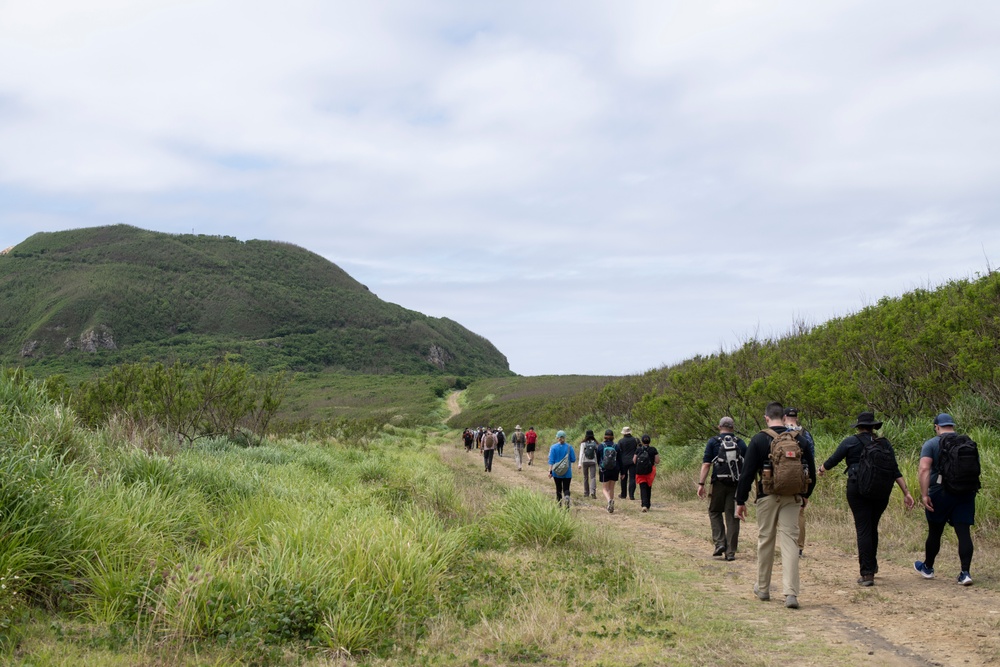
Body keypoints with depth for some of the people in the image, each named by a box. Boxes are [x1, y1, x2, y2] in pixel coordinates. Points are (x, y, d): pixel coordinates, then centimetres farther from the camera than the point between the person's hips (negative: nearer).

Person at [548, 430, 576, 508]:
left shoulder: (553, 447, -7)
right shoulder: (569, 447, -5)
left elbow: (551, 460, -9)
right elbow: (573, 460, -1)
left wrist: (550, 471, -6)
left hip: (557, 472, 0)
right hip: (567, 473, 0)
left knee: (558, 489, 13)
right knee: (566, 488, 2)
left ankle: (559, 505, 18)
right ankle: (567, 497, -29)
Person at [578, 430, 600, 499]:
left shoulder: (583, 443, -4)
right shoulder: (595, 443, 0)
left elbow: (581, 453, -9)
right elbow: (597, 453, 4)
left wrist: (579, 463, -12)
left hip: (585, 462, 0)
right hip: (593, 462, 0)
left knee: (585, 477, 13)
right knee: (593, 477, -3)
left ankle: (586, 493, 20)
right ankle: (593, 492, -22)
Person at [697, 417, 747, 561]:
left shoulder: (713, 441, 1)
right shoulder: (741, 443, 8)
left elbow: (706, 464, -6)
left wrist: (701, 484, -6)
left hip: (719, 483, -2)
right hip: (736, 484, 2)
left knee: (715, 512, 16)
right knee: (732, 517, 5)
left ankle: (719, 543, 1)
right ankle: (730, 552, 5)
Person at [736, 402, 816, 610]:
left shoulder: (759, 440, -5)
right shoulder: (798, 439, 3)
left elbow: (747, 473, -7)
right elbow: (811, 470, 11)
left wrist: (741, 501, -1)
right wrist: (806, 494, 27)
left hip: (768, 497, -2)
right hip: (792, 498, 2)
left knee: (765, 541, 12)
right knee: (790, 542, 0)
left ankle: (763, 588, 25)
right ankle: (791, 593, -10)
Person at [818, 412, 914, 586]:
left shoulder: (850, 442, 0)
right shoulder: (884, 443, 8)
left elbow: (832, 461, 6)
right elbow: (896, 471, 4)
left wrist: (821, 469, 27)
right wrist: (906, 493, 4)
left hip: (858, 489, -4)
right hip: (882, 491, 4)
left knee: (863, 530, -2)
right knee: (872, 527, 20)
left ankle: (867, 573, -6)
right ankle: (872, 564, 34)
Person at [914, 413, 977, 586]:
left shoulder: (931, 444, -4)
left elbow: (924, 469, -17)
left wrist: (924, 494, -19)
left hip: (940, 494, -3)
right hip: (965, 494, 3)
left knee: (935, 532, 11)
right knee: (964, 533, 0)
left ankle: (927, 568, 28)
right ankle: (966, 572, -8)